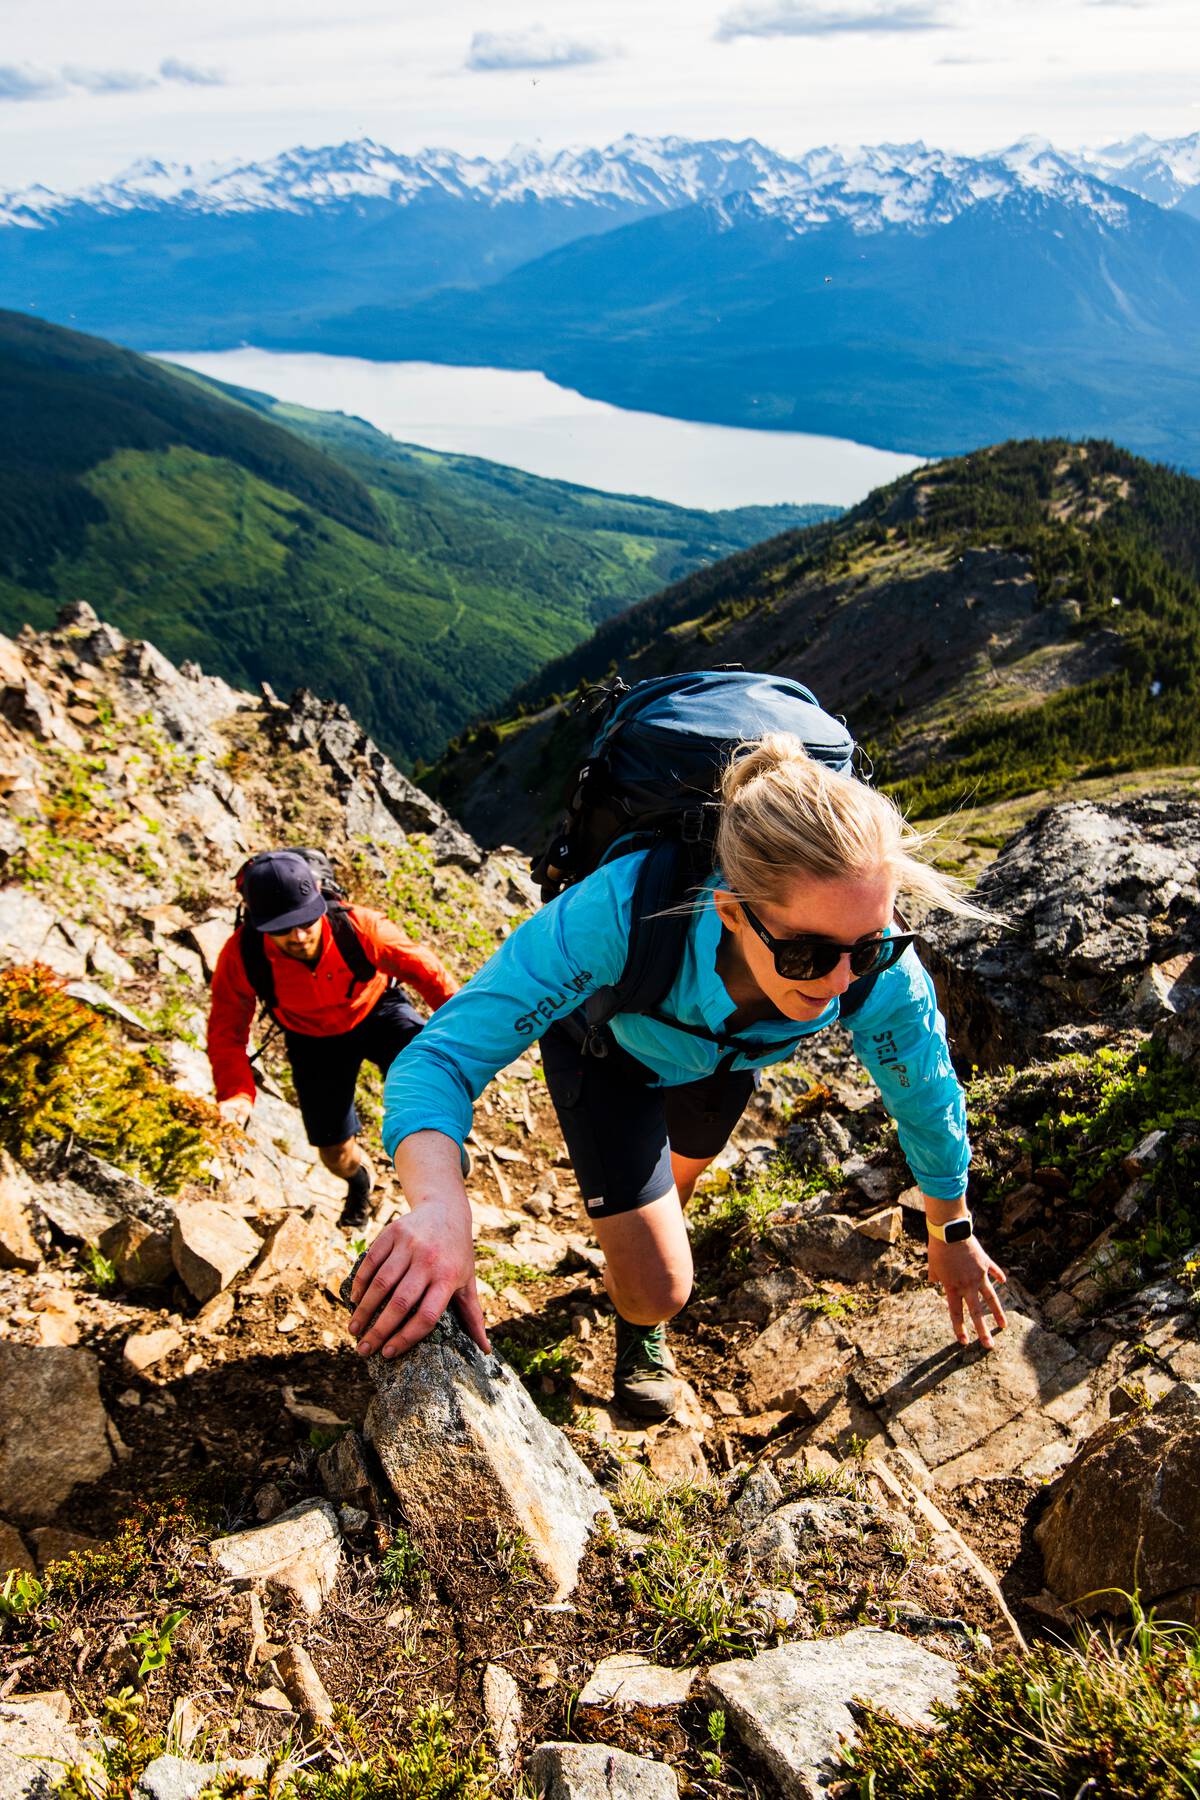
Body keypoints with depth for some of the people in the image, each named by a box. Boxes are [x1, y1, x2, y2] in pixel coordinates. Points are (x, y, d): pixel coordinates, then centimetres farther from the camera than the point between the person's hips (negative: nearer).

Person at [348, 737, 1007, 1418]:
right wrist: (442, 1205, -66)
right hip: (606, 1046, -3)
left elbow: (926, 1099, -16)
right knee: (659, 1290, -8)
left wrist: (953, 1234, 1)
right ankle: (640, 1328, 33)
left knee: (680, 1178, 32)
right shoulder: (624, 908, -49)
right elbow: (444, 1055, -46)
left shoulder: (882, 974, -38)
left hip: (723, 1054, 3)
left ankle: (632, 1248, 71)